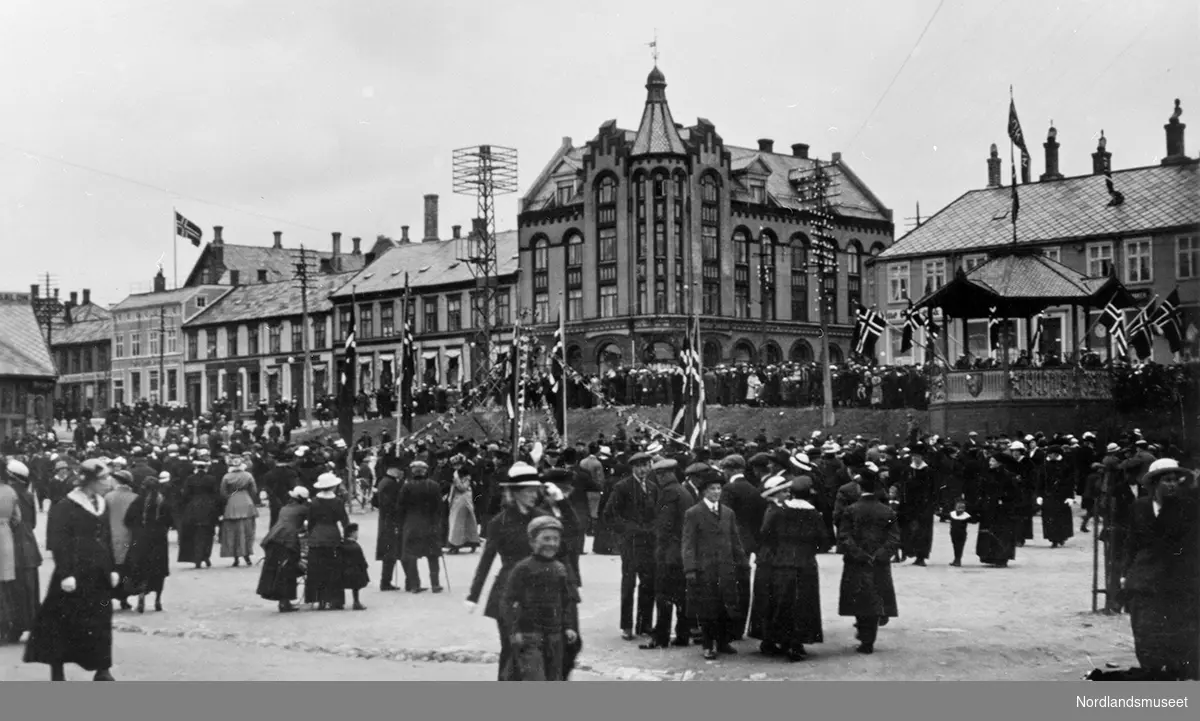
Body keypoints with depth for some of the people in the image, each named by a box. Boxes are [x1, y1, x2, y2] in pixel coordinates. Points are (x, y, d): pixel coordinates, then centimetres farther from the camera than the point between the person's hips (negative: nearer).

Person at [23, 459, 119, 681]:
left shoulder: (102, 506, 9)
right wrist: (65, 574, -18)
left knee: (101, 622, 6)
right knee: (63, 622, 1)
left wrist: (112, 569, 13)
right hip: (75, 577, -6)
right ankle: (57, 671, 11)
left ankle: (102, 670, 12)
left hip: (99, 576, 6)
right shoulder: (65, 507, -11)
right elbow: (59, 544, -14)